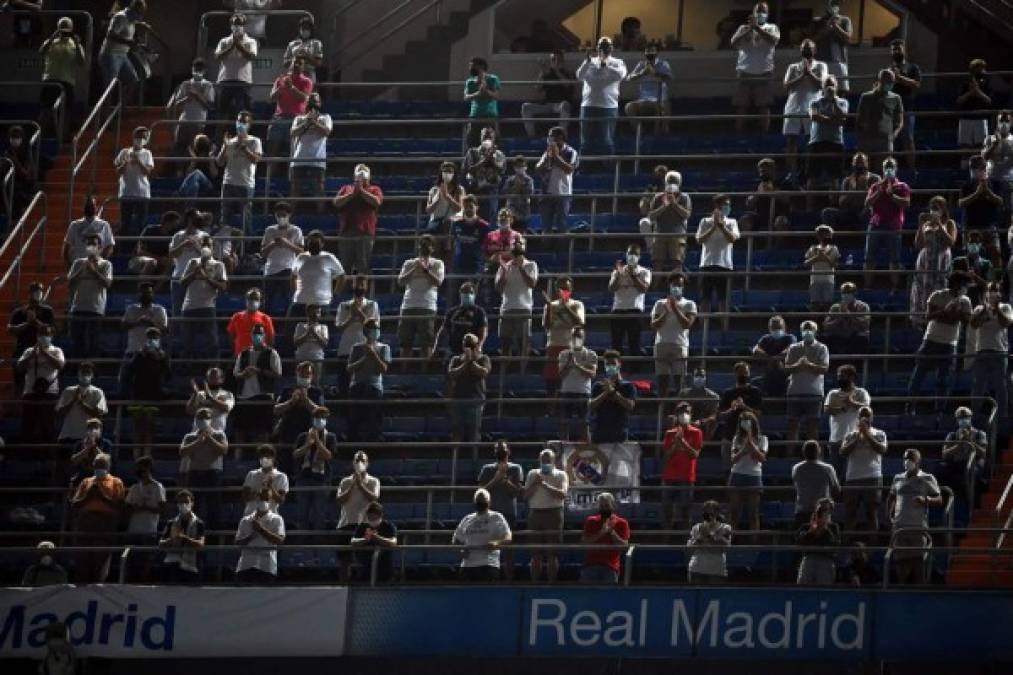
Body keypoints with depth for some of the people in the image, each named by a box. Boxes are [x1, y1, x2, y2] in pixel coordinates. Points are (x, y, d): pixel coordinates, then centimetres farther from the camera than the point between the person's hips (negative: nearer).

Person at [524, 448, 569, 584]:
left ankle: (552, 582, -1)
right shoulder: (533, 474, 14)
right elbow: (526, 495, 8)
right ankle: (535, 582, 6)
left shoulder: (561, 475, 5)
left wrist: (545, 485, -14)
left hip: (553, 513, -3)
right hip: (535, 513, 3)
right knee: (536, 554, 2)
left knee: (552, 554, -4)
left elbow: (562, 494, -10)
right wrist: (535, 483, -7)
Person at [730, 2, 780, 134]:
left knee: (764, 108, -6)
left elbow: (774, 39, -12)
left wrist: (757, 28, -19)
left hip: (763, 74, -1)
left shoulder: (771, 28, 11)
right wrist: (749, 30, -14)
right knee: (741, 108, -2)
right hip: (745, 74, 1)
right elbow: (734, 44, -2)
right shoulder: (744, 28, 14)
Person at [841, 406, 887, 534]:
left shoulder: (879, 434, 11)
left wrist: (867, 435, -7)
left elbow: (882, 449, -7)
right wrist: (857, 438, -5)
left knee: (872, 513, -3)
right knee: (850, 513, 0)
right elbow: (843, 452, 1)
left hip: (872, 478, -2)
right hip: (852, 479, 2)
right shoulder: (851, 436, 15)